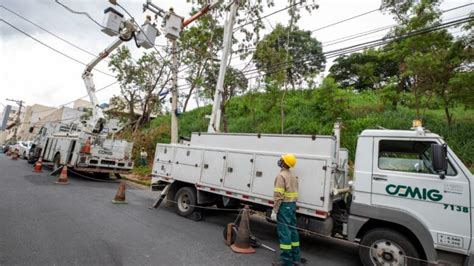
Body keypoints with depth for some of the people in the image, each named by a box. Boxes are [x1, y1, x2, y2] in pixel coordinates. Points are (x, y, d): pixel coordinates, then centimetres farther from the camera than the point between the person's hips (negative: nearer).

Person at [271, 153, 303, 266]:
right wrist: (292, 204, 18)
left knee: (284, 232, -2)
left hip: (284, 206, -9)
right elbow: (294, 193, 15)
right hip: (292, 205, 9)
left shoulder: (281, 176, -16)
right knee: (292, 230, 15)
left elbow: (278, 196, -21)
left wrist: (274, 211, -18)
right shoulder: (293, 176, 14)